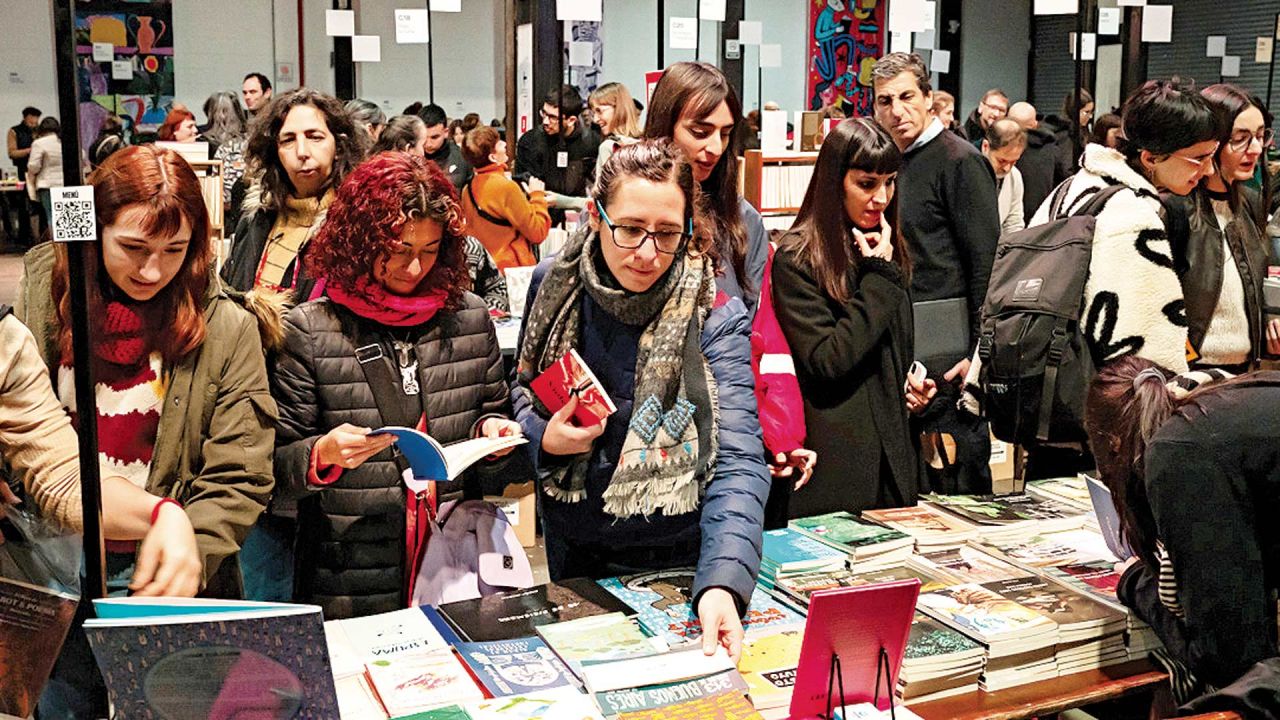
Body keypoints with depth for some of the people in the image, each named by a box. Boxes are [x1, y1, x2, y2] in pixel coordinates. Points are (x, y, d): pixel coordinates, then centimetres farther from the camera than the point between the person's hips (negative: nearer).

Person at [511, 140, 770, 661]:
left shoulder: (715, 317, -19)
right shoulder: (554, 283, -8)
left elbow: (737, 460, -28)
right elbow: (523, 386, 8)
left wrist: (723, 582, -43)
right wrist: (544, 437, -15)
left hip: (676, 555, -2)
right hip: (572, 543, 3)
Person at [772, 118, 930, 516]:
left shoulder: (889, 251, 13)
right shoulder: (796, 258, -11)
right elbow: (826, 361, -18)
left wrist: (912, 382, 3)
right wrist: (879, 277, -14)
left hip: (895, 453, 7)